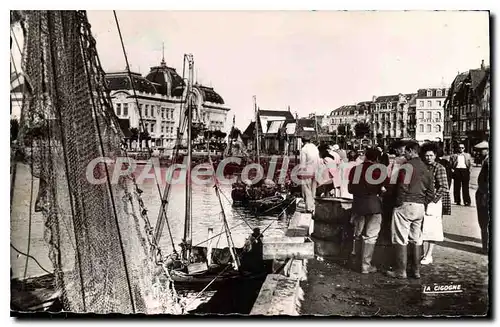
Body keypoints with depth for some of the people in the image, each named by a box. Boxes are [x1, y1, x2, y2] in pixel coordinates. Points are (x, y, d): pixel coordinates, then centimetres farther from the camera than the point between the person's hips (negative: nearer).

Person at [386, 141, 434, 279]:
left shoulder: (407, 166, -11)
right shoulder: (425, 168, 13)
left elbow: (402, 188, -18)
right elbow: (431, 192, 14)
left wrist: (398, 203, -7)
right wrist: (423, 203, 18)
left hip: (405, 205, -8)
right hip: (420, 207, 8)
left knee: (401, 240, -1)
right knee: (416, 239, 14)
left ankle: (400, 271, 3)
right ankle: (416, 270, 20)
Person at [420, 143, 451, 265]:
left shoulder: (439, 168, -6)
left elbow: (443, 187, -11)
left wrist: (433, 200, -16)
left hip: (434, 201, -5)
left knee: (431, 228, -1)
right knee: (423, 228, 7)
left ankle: (429, 255, 6)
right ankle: (424, 253, 15)